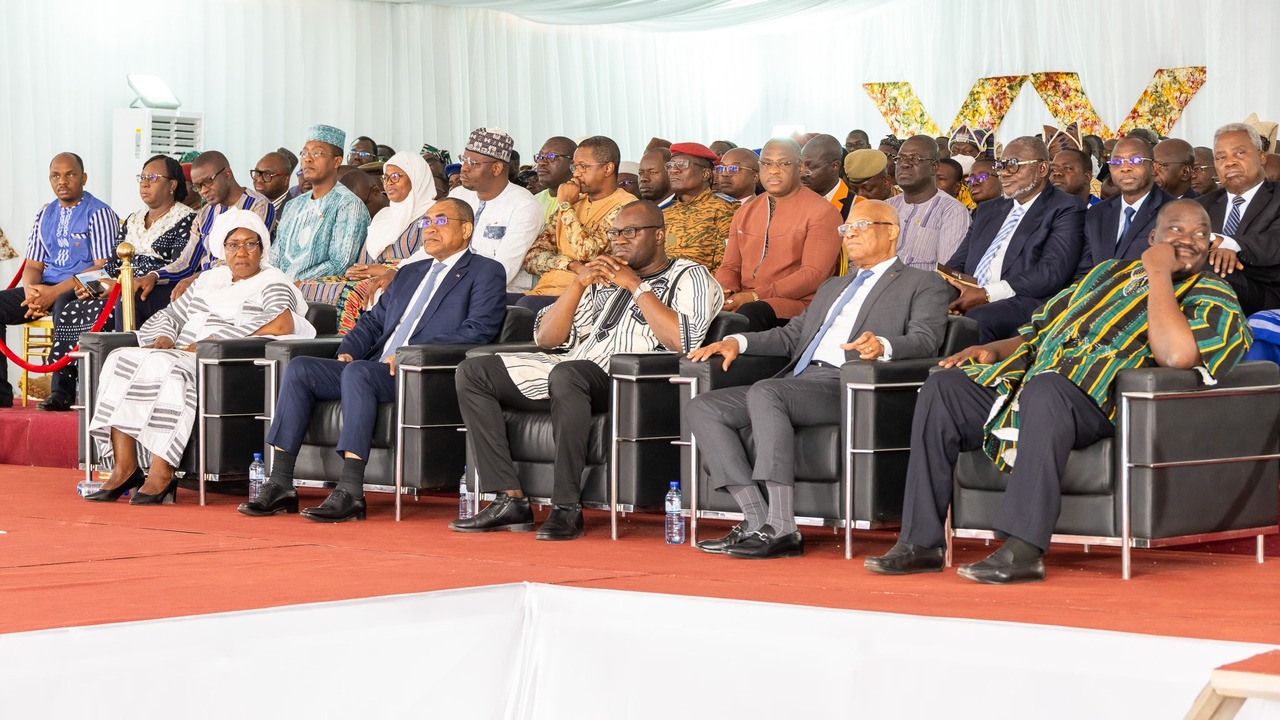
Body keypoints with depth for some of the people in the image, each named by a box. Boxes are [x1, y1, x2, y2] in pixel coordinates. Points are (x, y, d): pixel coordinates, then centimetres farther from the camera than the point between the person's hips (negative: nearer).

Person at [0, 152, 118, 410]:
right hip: (45, 290, 7)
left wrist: (55, 292, -19)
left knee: (64, 305, -39)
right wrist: (31, 291, -11)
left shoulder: (99, 214, -3)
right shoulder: (44, 216, 18)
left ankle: (62, 391, -33)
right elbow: (33, 265, 16)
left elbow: (104, 268, -12)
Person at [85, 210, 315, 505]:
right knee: (122, 360, -19)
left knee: (164, 367, -35)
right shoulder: (209, 280, 27)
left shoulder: (272, 283, 4)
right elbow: (169, 315, 31)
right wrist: (164, 339, 4)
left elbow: (282, 324, -16)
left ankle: (161, 474, -38)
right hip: (183, 356, 7)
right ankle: (124, 468, -25)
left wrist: (213, 341, -18)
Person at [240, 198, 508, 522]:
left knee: (357, 372, -35)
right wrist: (348, 350, 4)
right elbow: (372, 321, 28)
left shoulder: (486, 273, 5)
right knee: (300, 368, -12)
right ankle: (280, 486, -16)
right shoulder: (409, 274, 30)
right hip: (377, 369, 8)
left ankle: (350, 492, -39)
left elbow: (478, 330, -10)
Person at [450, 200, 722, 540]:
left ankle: (567, 509, -35)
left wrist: (636, 285, -7)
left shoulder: (688, 277, 8)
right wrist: (578, 284, 6)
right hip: (575, 366, 8)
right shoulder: (603, 278, 27)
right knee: (473, 371, -5)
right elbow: (546, 337, 20)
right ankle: (511, 500, -14)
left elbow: (682, 341, -13)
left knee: (566, 374, -40)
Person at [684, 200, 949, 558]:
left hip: (851, 385, -8)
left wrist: (883, 346, -28)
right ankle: (756, 521, -17)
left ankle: (782, 530, -37)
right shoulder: (832, 287, 35)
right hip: (800, 379, 8)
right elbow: (791, 336, 29)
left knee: (765, 392, -35)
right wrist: (737, 342, 11)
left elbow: (925, 340, -6)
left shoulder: (922, 284, 11)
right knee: (703, 408, -10)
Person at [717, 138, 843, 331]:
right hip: (743, 301, 5)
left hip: (797, 304, -5)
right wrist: (723, 293, -6)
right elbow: (730, 267, 20)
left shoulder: (821, 212, 0)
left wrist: (756, 296, -16)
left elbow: (813, 274, -9)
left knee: (749, 314, -37)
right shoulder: (744, 213, 20)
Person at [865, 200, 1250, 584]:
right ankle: (920, 542, -15)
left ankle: (1024, 551, -42)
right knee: (942, 388, -12)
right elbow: (1041, 329, 31)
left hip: (1099, 402, -7)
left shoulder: (1214, 303, 7)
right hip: (1032, 380, 7)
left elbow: (1177, 355, -16)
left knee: (1045, 389, -39)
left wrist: (1159, 273, -7)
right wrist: (994, 349, 10)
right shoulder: (1109, 272, 28)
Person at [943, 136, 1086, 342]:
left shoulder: (1065, 209, 6)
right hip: (969, 303, 5)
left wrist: (988, 294, -17)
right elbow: (958, 263, 24)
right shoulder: (987, 210, 28)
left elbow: (1053, 271, -9)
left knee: (976, 319, -38)